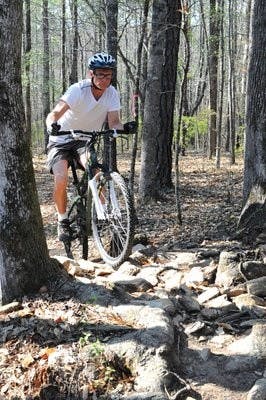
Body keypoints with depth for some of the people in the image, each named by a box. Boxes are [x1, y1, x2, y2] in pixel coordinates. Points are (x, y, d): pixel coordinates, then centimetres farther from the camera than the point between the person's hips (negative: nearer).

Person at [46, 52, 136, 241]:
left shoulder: (112, 94, -12)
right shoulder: (78, 90, -25)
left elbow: (113, 122, -17)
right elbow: (54, 114, -36)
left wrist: (125, 127, -40)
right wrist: (52, 124, -59)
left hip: (85, 140, 3)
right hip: (61, 141, -2)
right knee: (61, 180, -22)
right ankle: (63, 222, 0)